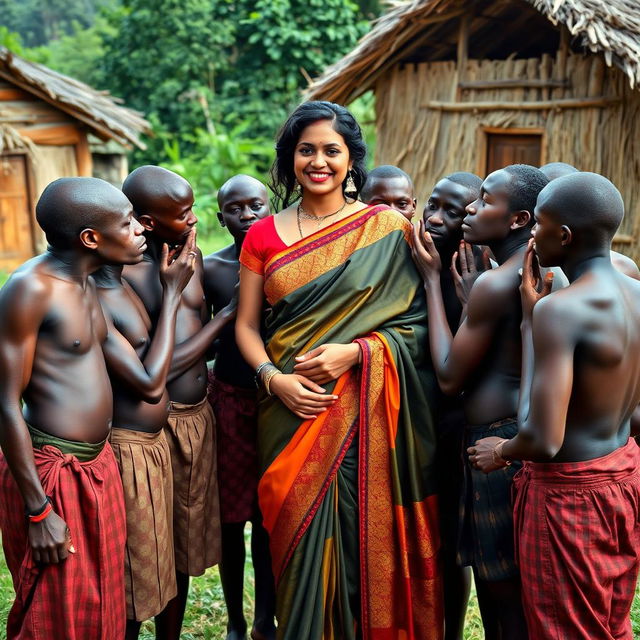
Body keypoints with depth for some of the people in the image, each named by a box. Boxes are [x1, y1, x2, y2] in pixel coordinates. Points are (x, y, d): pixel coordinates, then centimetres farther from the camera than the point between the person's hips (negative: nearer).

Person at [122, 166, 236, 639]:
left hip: (198, 417, 7)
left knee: (183, 546, 19)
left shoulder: (192, 255, 6)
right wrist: (226, 315, -12)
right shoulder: (123, 275, -17)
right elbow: (157, 370, -19)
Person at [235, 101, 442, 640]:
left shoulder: (388, 228, 0)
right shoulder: (263, 236, 7)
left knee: (364, 537, 3)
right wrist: (273, 377, -10)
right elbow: (246, 324, 7)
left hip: (364, 412, -2)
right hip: (293, 409, 2)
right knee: (300, 533, 6)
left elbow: (418, 319, -2)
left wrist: (356, 351, -15)